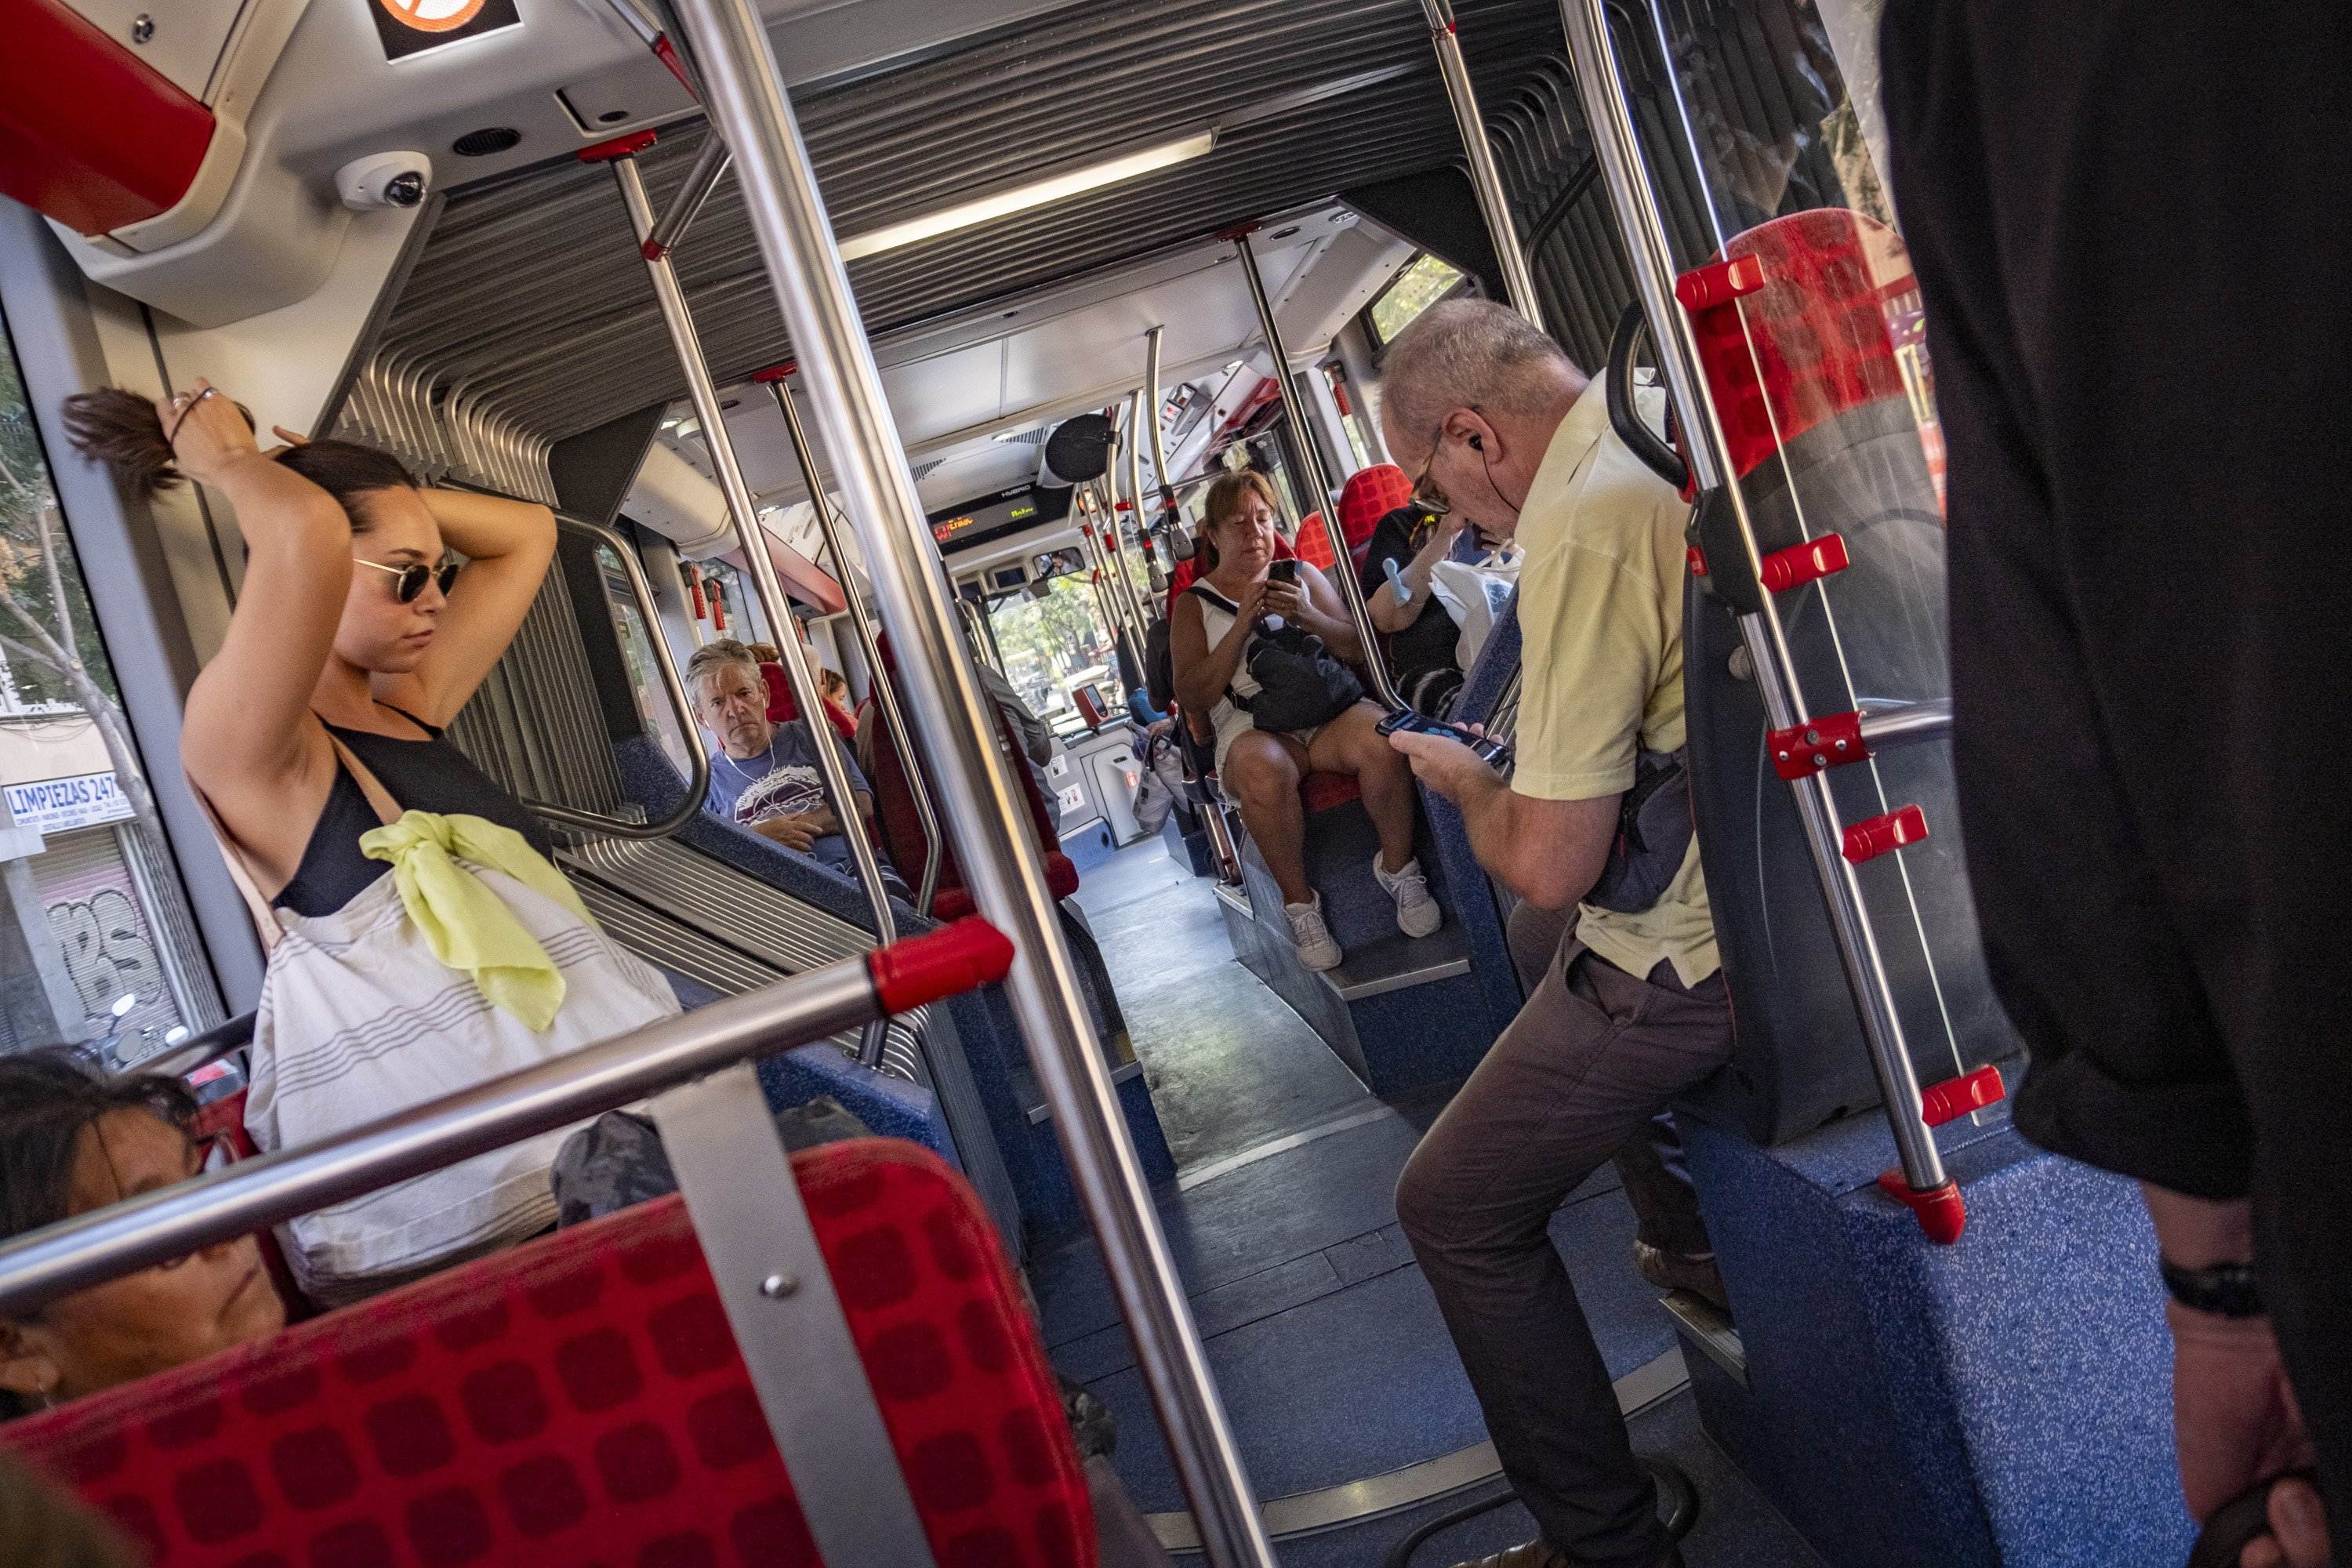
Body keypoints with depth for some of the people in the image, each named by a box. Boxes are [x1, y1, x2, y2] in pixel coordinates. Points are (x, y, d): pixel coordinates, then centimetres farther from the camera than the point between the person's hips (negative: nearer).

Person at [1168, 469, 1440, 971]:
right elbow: (1192, 696, 0)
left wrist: (1306, 615, -9)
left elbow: (1358, 648, 11)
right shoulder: (1194, 604, 13)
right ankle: (1299, 902, -19)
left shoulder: (1302, 575, 20)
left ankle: (1398, 868, -12)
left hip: (1329, 707, 2)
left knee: (1380, 738, -34)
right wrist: (1241, 626, -10)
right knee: (1263, 773, -39)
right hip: (1252, 727, -2)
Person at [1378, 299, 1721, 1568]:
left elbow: (1549, 862, -26)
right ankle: (1696, 1242, 47)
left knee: (1456, 1214, 3)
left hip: (1687, 958, -10)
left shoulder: (1581, 525, -25)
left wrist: (1464, 778, -5)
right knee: (1543, 940, 38)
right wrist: (1527, 752, 17)